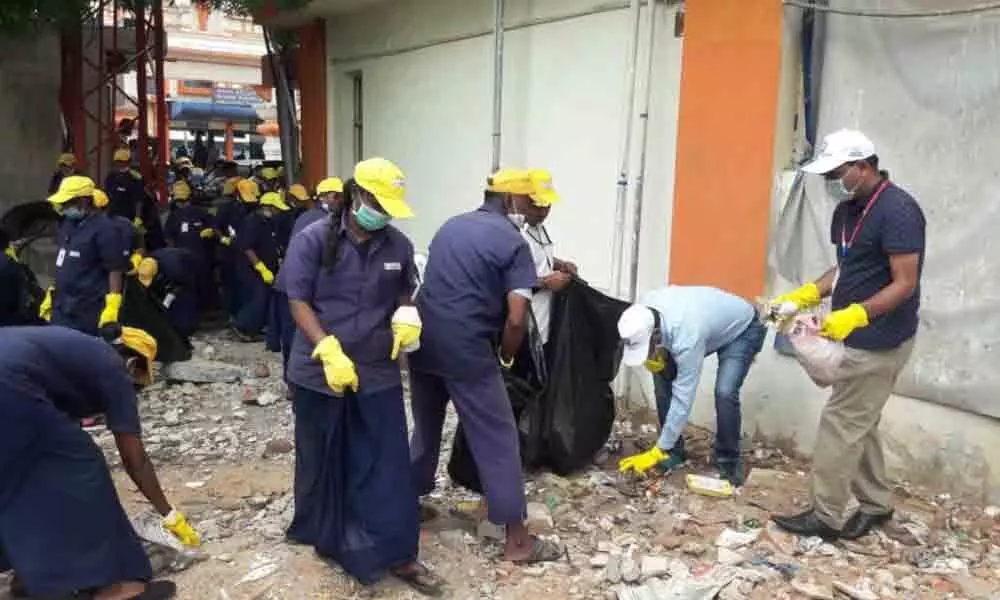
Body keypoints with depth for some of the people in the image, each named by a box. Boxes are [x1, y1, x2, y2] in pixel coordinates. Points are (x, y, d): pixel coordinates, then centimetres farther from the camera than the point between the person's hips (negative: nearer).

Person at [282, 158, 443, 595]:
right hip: (320, 370, -2)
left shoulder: (398, 245, 0)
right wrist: (329, 350, -21)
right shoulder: (313, 240, -9)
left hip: (378, 371, 2)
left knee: (387, 463, 3)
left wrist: (407, 317, -8)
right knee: (321, 460, 15)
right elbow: (299, 301, -10)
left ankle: (397, 554, 14)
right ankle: (320, 536, 38)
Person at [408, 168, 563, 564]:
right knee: (497, 439, 2)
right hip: (467, 351, -7)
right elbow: (516, 319, -14)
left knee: (425, 426, 23)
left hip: (424, 342, 7)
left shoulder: (450, 226, 15)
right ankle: (517, 540, 8)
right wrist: (506, 357, 4)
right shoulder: (513, 242, -6)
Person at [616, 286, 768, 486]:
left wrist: (658, 452, -32)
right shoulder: (645, 309, -26)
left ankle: (729, 462, -5)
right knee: (663, 374, -6)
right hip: (711, 323, 7)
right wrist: (655, 356, -19)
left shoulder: (687, 337, -44)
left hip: (743, 329, -7)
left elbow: (683, 399, -37)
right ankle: (674, 451, 5)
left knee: (724, 393, -27)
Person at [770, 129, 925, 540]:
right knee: (858, 424, 15)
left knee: (841, 424, -3)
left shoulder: (897, 210, -19)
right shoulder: (847, 209, 8)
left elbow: (905, 284, -22)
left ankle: (827, 516, 8)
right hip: (859, 338, 9)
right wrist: (808, 294, 1)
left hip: (880, 341, -9)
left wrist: (854, 315, -31)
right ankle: (876, 504, 29)